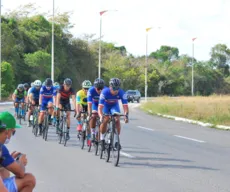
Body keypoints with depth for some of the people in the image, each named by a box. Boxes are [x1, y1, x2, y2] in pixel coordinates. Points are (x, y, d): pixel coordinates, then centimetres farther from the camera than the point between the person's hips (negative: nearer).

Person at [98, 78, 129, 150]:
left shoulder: (122, 93, -32)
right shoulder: (105, 92, -37)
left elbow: (125, 105, -34)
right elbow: (100, 107, -41)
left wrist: (126, 115, -52)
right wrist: (101, 117, -57)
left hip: (114, 105, 2)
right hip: (105, 105, -1)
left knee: (117, 120, -19)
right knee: (105, 120, -21)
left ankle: (116, 141, -10)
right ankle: (102, 139, -2)